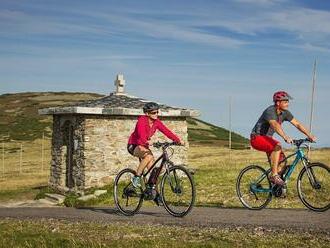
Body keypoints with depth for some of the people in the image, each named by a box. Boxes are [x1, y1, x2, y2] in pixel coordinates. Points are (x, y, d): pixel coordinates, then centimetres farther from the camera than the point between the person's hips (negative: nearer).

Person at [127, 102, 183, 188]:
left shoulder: (156, 122, -6)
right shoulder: (141, 121, -25)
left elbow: (166, 131, -15)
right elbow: (141, 135, -40)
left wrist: (178, 140, -28)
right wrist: (149, 143, -60)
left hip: (144, 145, 6)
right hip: (134, 146, -6)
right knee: (149, 156, -33)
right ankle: (136, 177, -20)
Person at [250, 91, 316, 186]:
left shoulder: (285, 113, 0)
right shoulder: (270, 111, -25)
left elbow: (297, 124, -1)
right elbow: (275, 125, -42)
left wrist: (309, 135, -12)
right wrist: (285, 137, -57)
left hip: (267, 138, 9)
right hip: (257, 138, -9)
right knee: (277, 146, -33)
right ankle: (274, 175, -28)